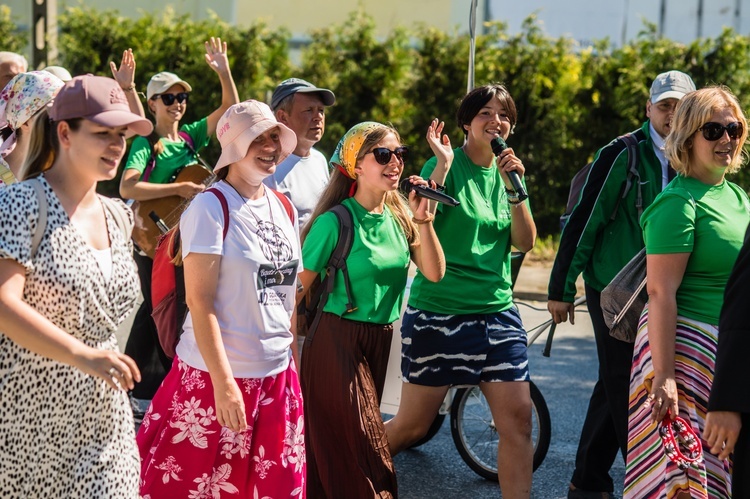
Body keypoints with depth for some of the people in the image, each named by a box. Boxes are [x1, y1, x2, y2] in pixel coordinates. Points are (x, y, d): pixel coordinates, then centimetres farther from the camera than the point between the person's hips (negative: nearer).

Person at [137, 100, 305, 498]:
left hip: (278, 374, 6)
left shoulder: (283, 208, 10)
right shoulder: (211, 208, -11)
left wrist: (294, 360, 12)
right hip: (216, 375, -6)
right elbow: (200, 302, -16)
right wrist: (223, 382, -20)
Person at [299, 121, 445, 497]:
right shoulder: (335, 221, -15)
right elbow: (300, 286, -10)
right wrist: (299, 340, -5)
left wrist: (423, 220, -15)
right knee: (365, 451, -5)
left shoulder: (399, 215, 3)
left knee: (338, 446, 16)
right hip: (337, 341, -6)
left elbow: (434, 273, -5)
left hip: (381, 341, 6)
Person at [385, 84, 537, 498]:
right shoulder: (444, 165, -6)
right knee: (412, 425, 4)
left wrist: (514, 189, -11)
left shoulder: (507, 171, 9)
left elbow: (524, 243, 2)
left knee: (518, 419, -5)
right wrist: (443, 166, -25)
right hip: (438, 311, -4)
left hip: (496, 312, 5)